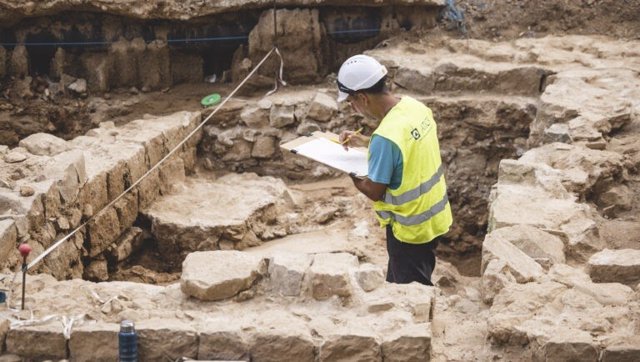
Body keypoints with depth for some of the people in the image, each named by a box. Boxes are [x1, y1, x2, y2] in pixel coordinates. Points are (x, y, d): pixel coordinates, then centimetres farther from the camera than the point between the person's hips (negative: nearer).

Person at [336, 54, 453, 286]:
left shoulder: (385, 137, -31)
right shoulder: (414, 106, -6)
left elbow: (374, 192, -20)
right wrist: (365, 142, 10)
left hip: (411, 228, -8)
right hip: (434, 216, 8)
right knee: (397, 284, 25)